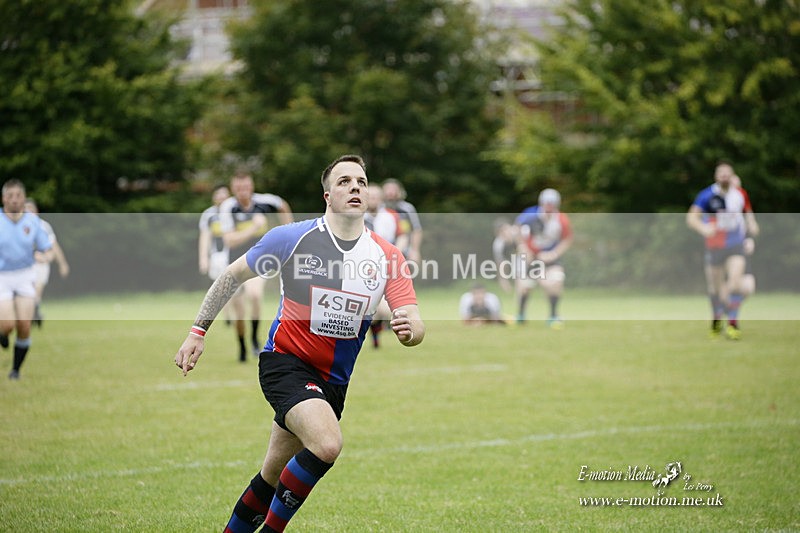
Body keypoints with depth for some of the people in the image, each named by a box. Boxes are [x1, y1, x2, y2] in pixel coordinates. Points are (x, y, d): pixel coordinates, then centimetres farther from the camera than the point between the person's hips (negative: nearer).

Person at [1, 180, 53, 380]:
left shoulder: (33, 221, -1)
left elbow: (48, 251, 3)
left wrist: (44, 256, -20)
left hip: (25, 278, 2)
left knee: (24, 327, -6)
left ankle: (16, 369, 14)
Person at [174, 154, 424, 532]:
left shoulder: (387, 256, -3)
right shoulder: (291, 238, -10)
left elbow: (415, 325, -8)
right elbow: (233, 276, 4)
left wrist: (408, 328, -33)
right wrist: (198, 331, 1)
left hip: (333, 382, 4)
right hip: (284, 362, -4)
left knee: (273, 478, 11)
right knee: (328, 444, -28)